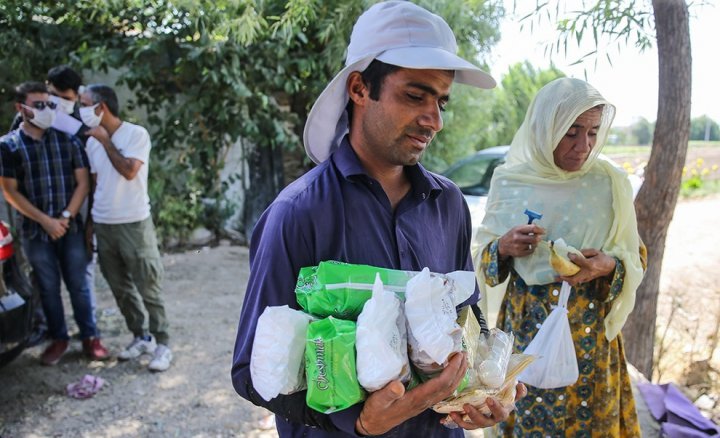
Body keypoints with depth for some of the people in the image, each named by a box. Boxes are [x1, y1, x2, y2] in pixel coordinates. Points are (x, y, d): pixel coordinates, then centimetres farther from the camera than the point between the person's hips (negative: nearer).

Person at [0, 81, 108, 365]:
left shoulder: (68, 140, 1)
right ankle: (58, 339, 25)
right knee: (48, 288, 10)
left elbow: (82, 183, 1)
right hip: (35, 231, 0)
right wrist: (45, 221, -11)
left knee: (78, 285, 7)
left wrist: (66, 217, -10)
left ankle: (90, 337, 19)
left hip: (71, 228, 1)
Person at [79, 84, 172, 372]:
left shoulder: (136, 134, -9)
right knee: (121, 288, 13)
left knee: (148, 288, -1)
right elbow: (94, 183, 14)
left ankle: (162, 344, 8)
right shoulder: (92, 141, 8)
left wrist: (105, 140, -11)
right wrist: (90, 223, 15)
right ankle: (141, 337, 27)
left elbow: (129, 171, -21)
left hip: (134, 224, -6)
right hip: (103, 226, 6)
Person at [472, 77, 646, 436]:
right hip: (525, 326, 0)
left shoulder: (610, 182, -6)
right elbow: (481, 256, 4)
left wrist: (609, 266, -21)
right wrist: (503, 248, -18)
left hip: (591, 331, 0)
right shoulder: (509, 181, -5)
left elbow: (635, 260, 1)